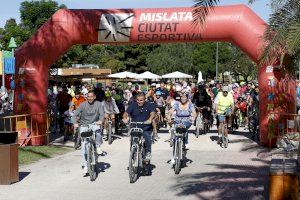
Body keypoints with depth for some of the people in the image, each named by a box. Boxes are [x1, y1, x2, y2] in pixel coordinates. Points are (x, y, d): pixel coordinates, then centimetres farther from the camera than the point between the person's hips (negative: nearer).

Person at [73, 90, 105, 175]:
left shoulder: (98, 104, 3)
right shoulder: (83, 105, 3)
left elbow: (102, 113, -9)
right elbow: (76, 114, -2)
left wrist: (100, 121, -30)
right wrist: (75, 123, -21)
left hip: (94, 124, 0)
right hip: (84, 125, 1)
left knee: (97, 129, -37)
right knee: (84, 145, -8)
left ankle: (97, 146, -11)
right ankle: (85, 166, -3)